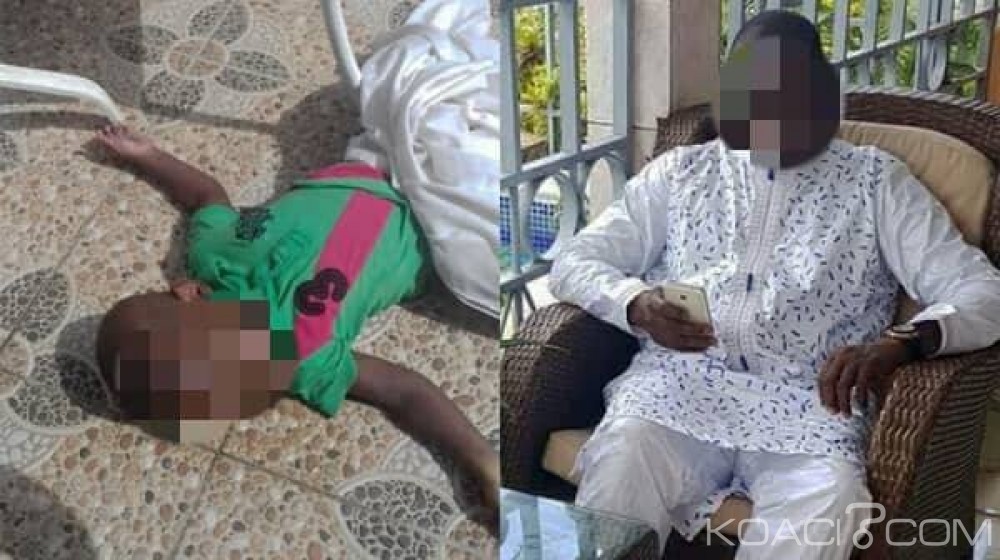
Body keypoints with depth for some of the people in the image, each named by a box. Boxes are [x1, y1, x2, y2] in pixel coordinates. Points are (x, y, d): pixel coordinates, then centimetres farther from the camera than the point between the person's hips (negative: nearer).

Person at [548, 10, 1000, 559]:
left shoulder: (876, 180, 14)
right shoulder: (679, 170, 19)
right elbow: (574, 262, 13)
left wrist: (901, 342, -18)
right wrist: (636, 304, -10)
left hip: (808, 400, 0)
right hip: (680, 382, 1)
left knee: (828, 503, -33)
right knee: (620, 463, -32)